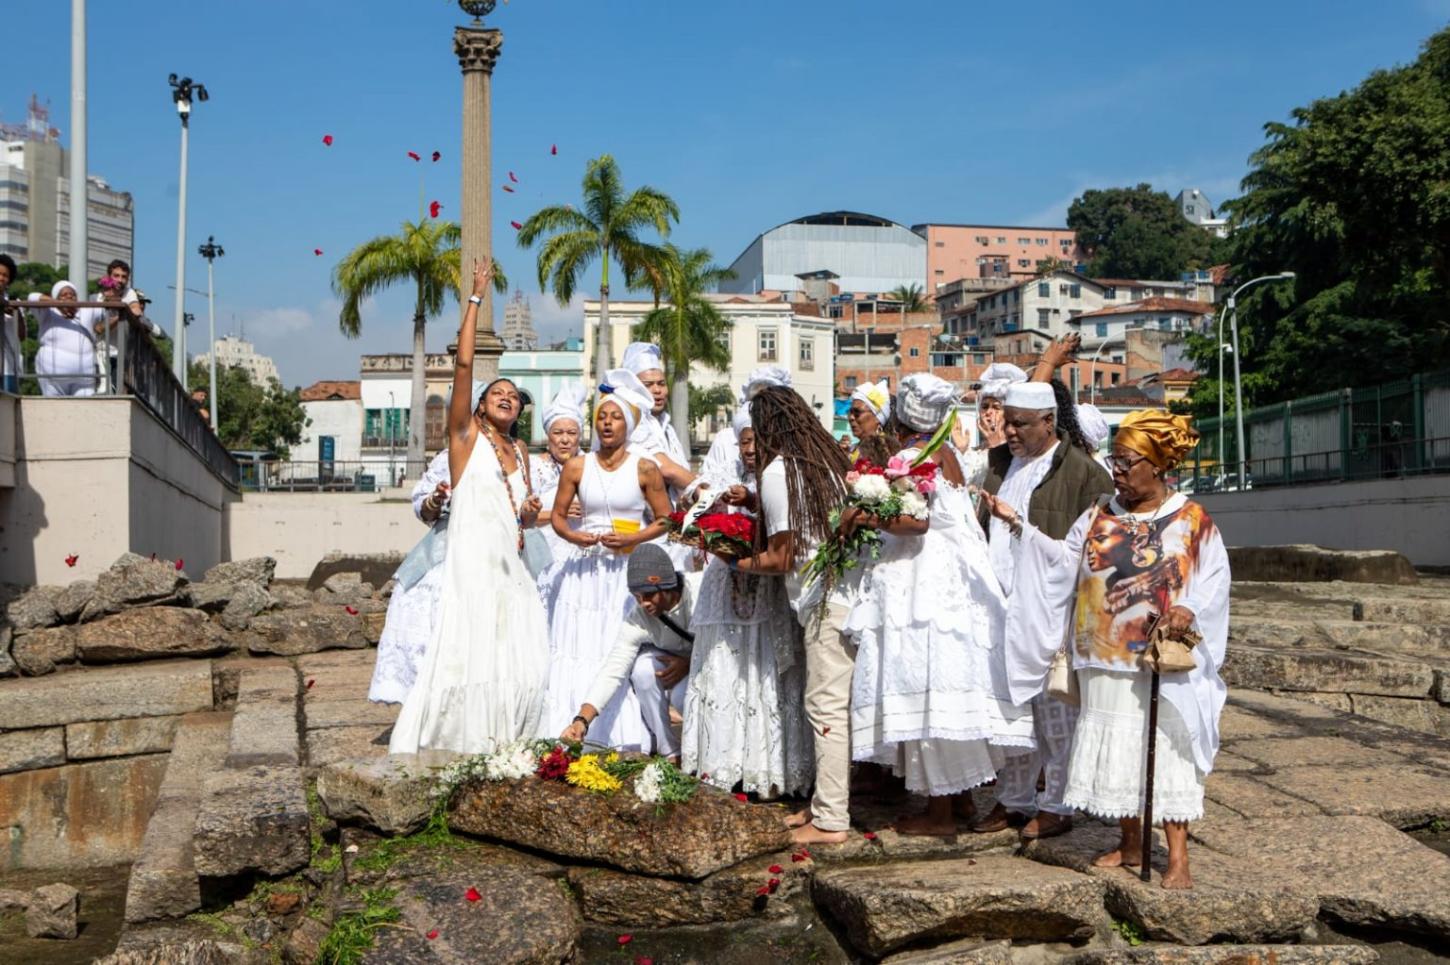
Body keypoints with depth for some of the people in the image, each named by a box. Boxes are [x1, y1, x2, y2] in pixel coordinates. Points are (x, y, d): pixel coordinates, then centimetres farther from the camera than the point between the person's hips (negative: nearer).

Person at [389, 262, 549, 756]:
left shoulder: (519, 451, 19)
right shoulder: (466, 435, 3)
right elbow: (463, 363, -8)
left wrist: (528, 515, 4)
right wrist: (476, 298, -6)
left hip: (511, 567, 6)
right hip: (473, 563, -6)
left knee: (522, 667, 1)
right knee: (471, 658, -9)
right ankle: (458, 754, -2)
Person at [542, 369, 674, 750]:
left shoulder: (645, 469, 1)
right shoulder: (577, 466, 6)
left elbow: (664, 520, 5)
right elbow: (558, 515, 12)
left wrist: (631, 539, -10)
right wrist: (572, 535, -8)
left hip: (626, 571, -2)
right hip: (583, 570, 2)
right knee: (577, 652, -2)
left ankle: (624, 741, 1)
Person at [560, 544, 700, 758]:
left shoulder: (701, 590, -30)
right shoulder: (637, 619, -21)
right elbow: (612, 671, -24)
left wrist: (689, 664, -28)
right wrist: (582, 720, -34)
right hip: (674, 658, 4)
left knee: (683, 694, -33)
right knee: (643, 668, -27)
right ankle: (668, 752, -11)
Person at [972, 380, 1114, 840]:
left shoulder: (1082, 472, -8)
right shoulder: (998, 463, 14)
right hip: (1000, 610, 7)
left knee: (1054, 714, 2)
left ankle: (1058, 806, 14)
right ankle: (1013, 799, 24)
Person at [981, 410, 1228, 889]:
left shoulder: (1193, 520, -2)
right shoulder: (1100, 516, 10)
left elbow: (1215, 577, -4)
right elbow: (1061, 559, 8)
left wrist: (1189, 609, -21)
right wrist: (1018, 524, 0)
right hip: (1106, 660, 5)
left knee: (1167, 750, -2)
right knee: (1113, 747, 10)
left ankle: (1178, 858, 5)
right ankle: (1130, 844, 25)